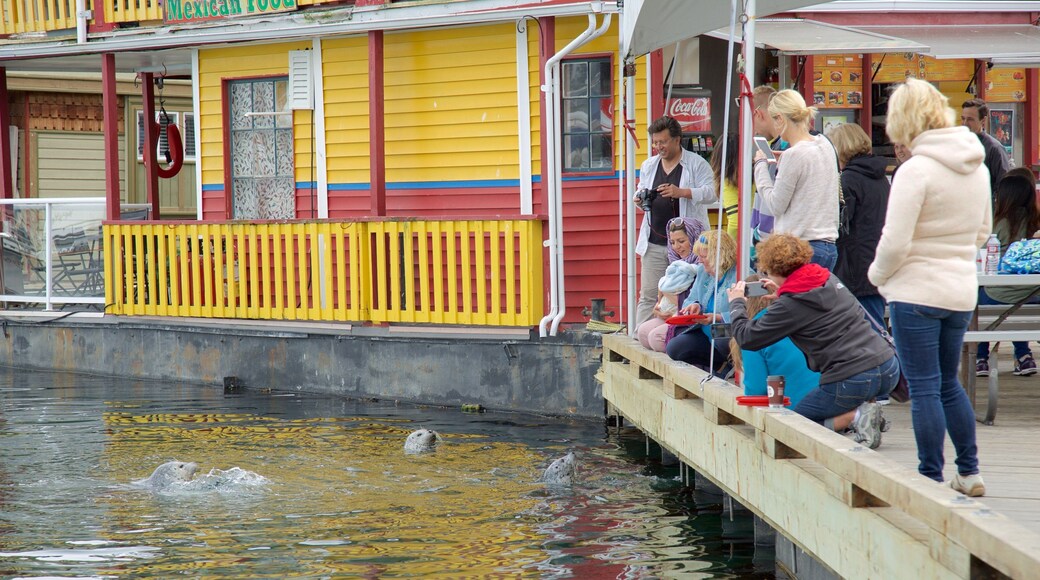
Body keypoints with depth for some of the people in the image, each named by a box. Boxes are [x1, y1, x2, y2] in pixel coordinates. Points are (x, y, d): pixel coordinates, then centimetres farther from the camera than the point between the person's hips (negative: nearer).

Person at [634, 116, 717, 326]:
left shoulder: (697, 164, 0)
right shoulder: (648, 166, 16)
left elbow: (710, 193, -8)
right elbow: (641, 190, 26)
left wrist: (681, 192, -21)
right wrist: (639, 198, 1)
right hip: (654, 243, 4)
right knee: (648, 294, 0)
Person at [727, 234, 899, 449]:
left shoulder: (790, 305, -9)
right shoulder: (829, 278, 11)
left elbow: (747, 338, 0)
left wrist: (736, 303, 17)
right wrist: (781, 293, 31)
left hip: (851, 382, -7)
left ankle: (855, 417, -9)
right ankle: (865, 408, 12)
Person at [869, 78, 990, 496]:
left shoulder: (916, 170, -17)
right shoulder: (976, 167, 6)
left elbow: (895, 243, -18)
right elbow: (982, 231, 16)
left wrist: (878, 274, 0)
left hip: (917, 292, -7)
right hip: (962, 290, 7)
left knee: (924, 388, 1)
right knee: (948, 382, 20)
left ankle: (931, 477, 4)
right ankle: (969, 473, 22)